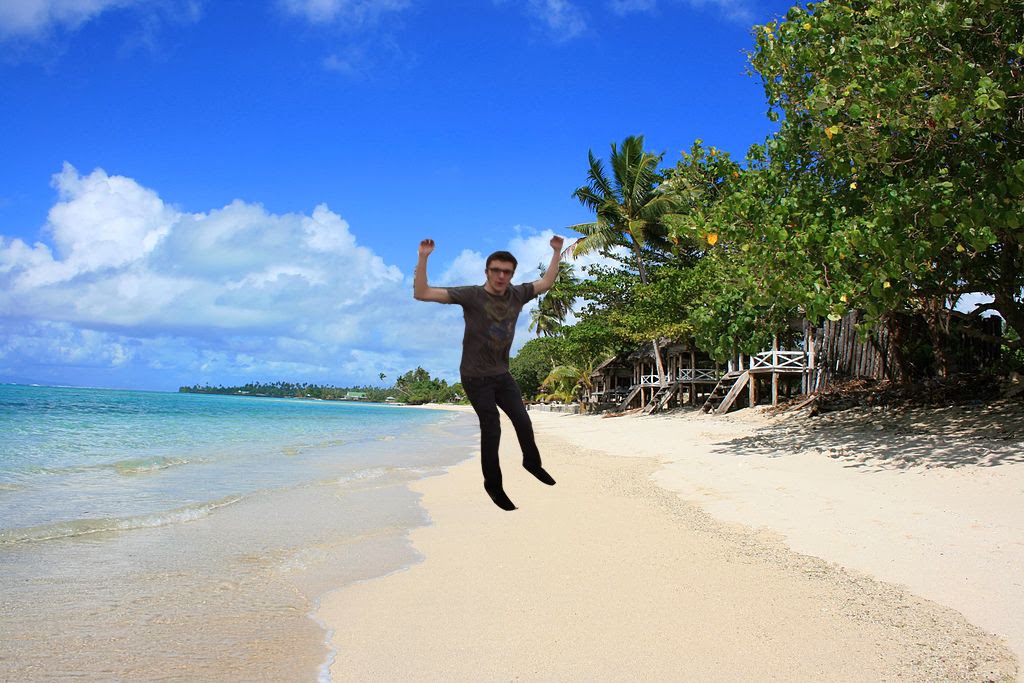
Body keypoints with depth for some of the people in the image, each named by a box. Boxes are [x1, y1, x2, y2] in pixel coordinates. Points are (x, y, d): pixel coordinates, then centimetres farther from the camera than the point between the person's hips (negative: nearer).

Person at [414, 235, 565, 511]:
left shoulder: (517, 294, -3)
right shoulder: (471, 295, -17)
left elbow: (546, 283, 17)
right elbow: (421, 293, -22)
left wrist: (557, 252, 16)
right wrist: (423, 258, -32)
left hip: (502, 374, 5)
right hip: (476, 378, -5)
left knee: (523, 421, 12)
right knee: (491, 430, -1)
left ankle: (532, 462, 41)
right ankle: (493, 484, 19)